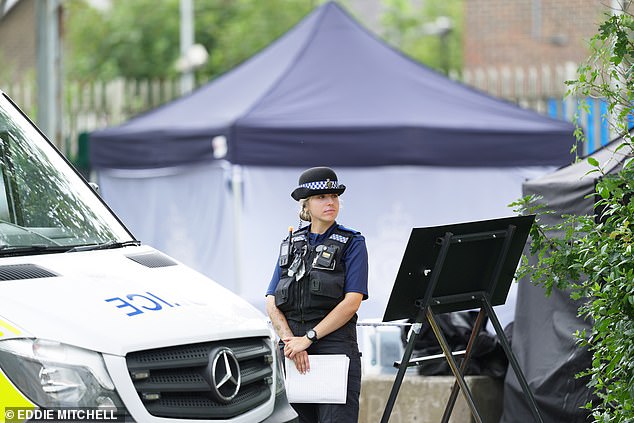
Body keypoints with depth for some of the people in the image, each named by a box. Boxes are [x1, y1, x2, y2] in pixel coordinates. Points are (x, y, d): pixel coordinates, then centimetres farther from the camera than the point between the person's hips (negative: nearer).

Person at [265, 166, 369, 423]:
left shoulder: (352, 243, 3)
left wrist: (308, 338, -14)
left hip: (335, 346, -5)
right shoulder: (291, 245, 16)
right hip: (295, 353, 5)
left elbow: (352, 302, -9)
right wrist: (289, 341, -9)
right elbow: (272, 303, 9)